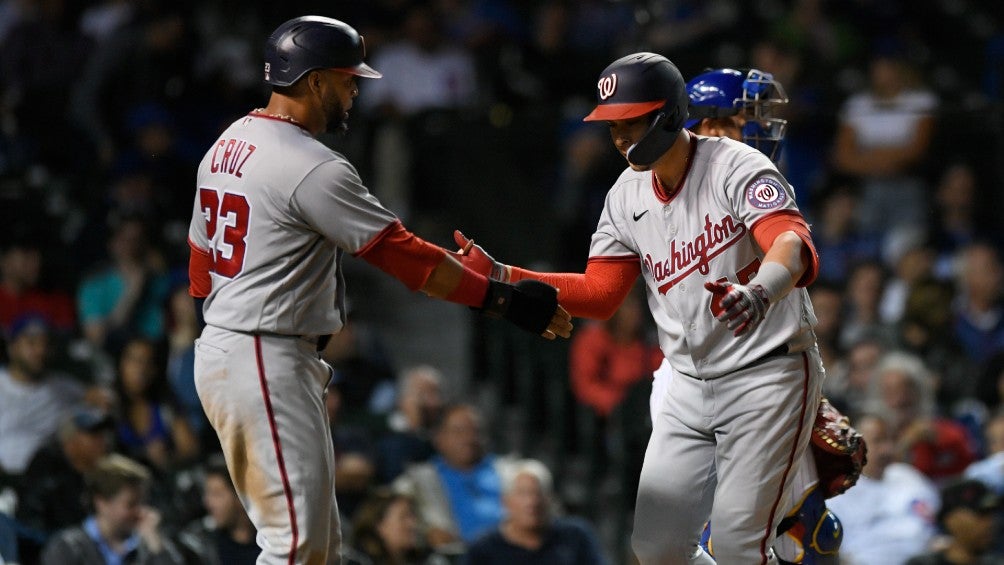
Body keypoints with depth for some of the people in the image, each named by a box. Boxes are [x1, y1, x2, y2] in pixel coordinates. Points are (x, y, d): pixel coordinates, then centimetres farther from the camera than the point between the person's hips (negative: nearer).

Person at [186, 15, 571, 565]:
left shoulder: (227, 146, 13)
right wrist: (503, 298, -12)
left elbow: (201, 261, 19)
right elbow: (402, 254, -16)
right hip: (266, 368, -10)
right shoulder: (311, 168, -16)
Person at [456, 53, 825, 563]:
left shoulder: (735, 167, -17)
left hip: (768, 375, -7)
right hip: (691, 384, 7)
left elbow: (794, 246, -34)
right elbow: (598, 293, 9)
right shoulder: (628, 196, 4)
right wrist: (499, 276, -2)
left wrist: (757, 294, -57)